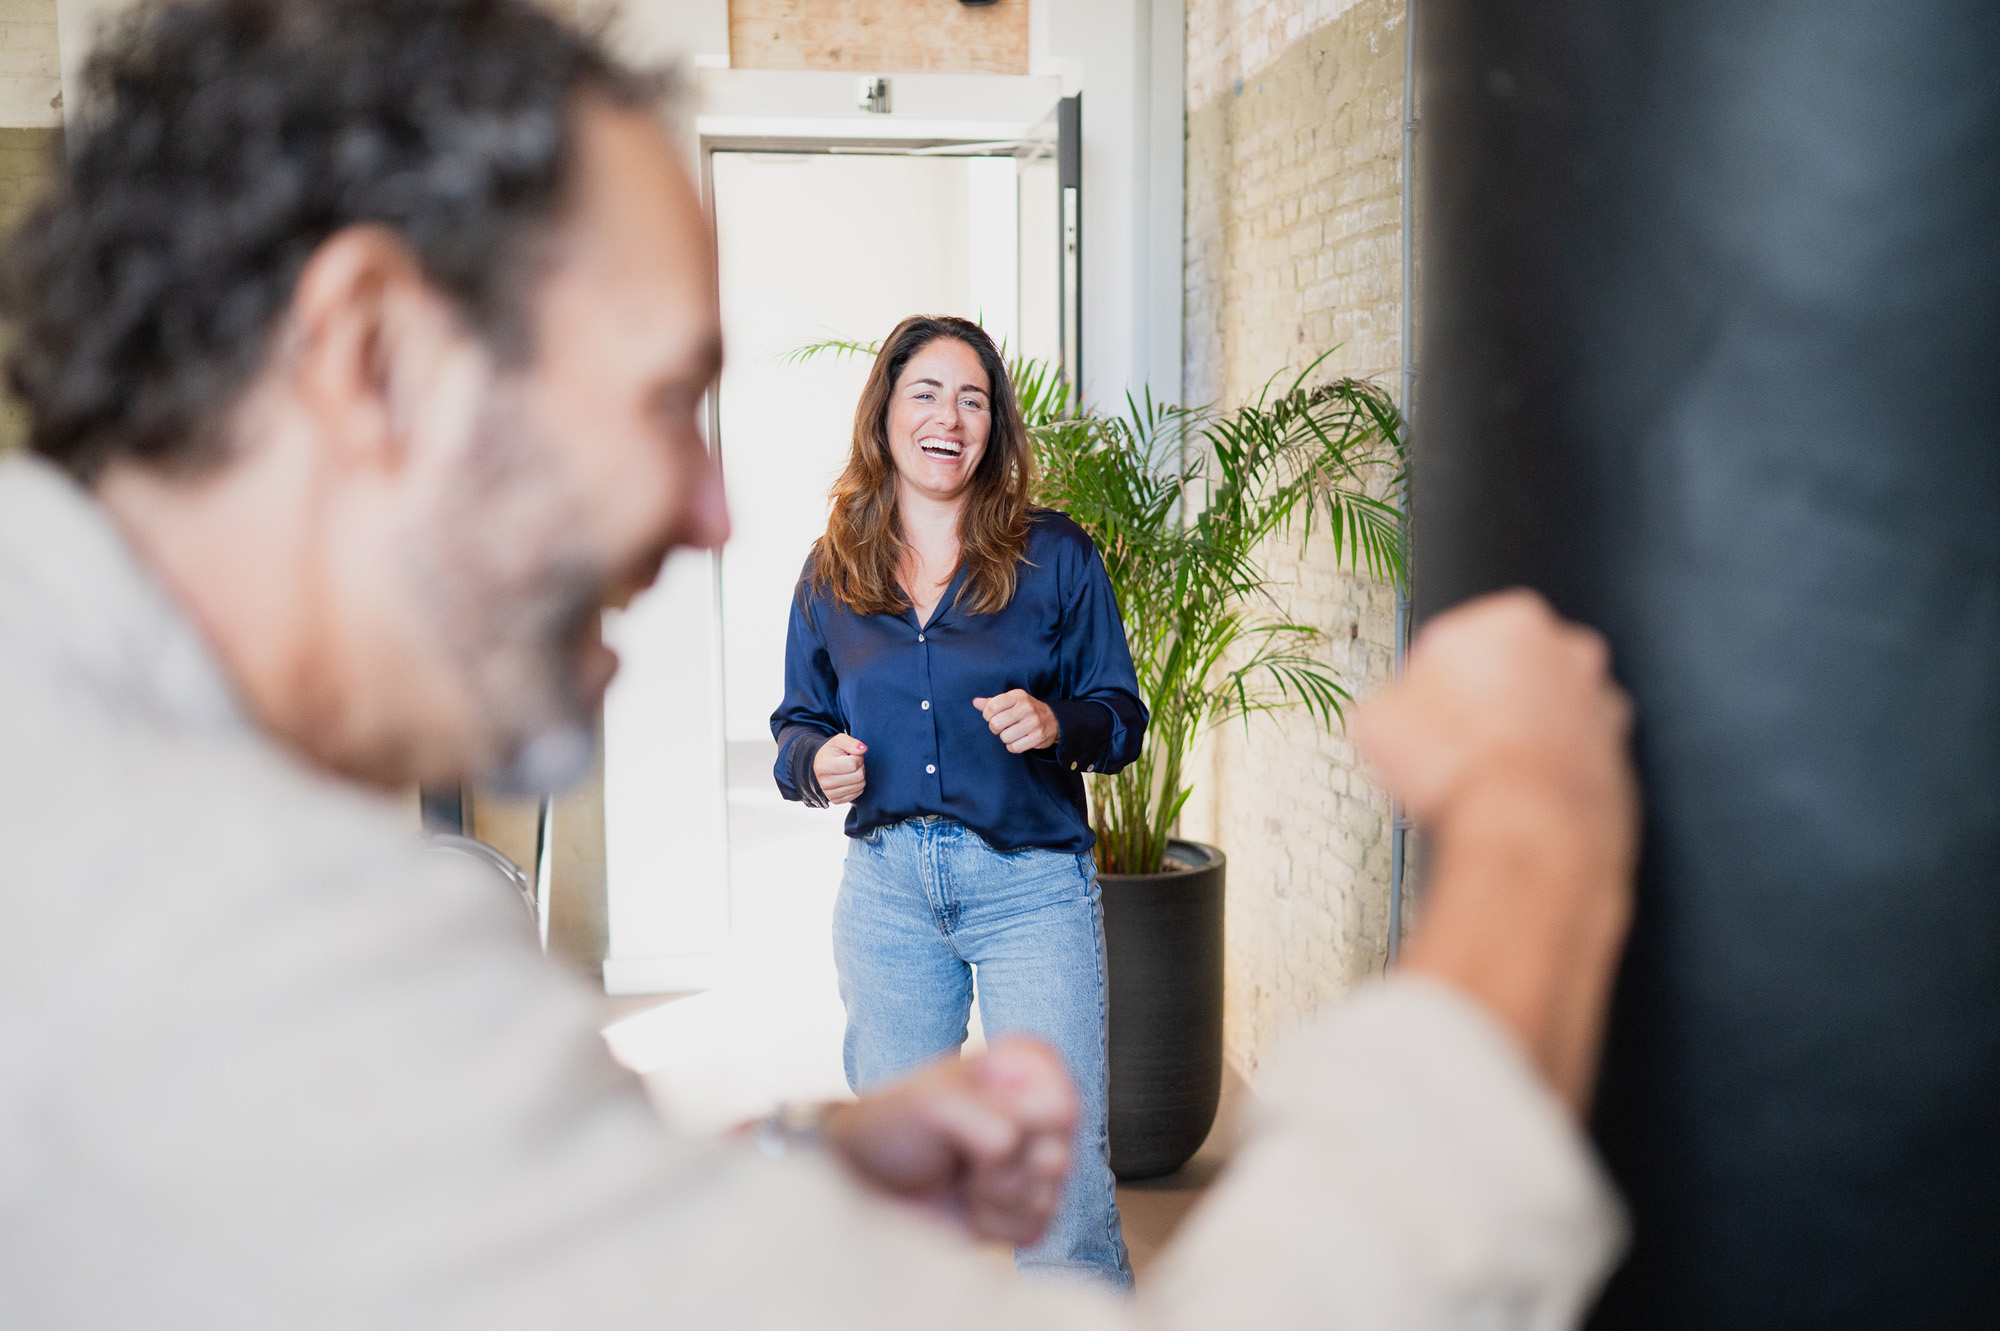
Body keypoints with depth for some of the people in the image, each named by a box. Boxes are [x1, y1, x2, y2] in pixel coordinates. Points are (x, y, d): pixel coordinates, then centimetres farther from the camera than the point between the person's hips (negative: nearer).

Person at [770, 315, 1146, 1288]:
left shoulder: (1054, 557, 0)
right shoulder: (831, 572, 8)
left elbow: (1122, 717, 2)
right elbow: (798, 720, 16)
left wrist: (1057, 723, -19)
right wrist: (815, 760, -7)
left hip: (1031, 885, -3)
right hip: (885, 887, 3)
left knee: (1061, 1168, -5)